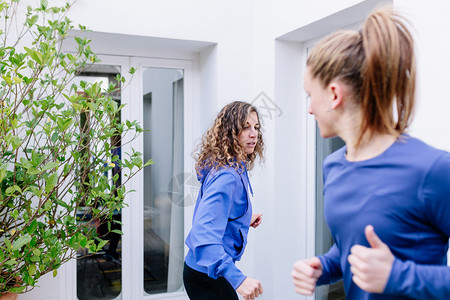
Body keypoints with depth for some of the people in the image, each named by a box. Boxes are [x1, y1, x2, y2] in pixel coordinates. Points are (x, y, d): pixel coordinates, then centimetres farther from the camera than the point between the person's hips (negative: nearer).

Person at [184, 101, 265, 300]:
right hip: (206, 277, -9)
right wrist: (237, 278, -43)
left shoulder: (236, 169, 4)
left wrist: (245, 222, 17)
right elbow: (205, 233, -35)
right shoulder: (226, 176, -26)